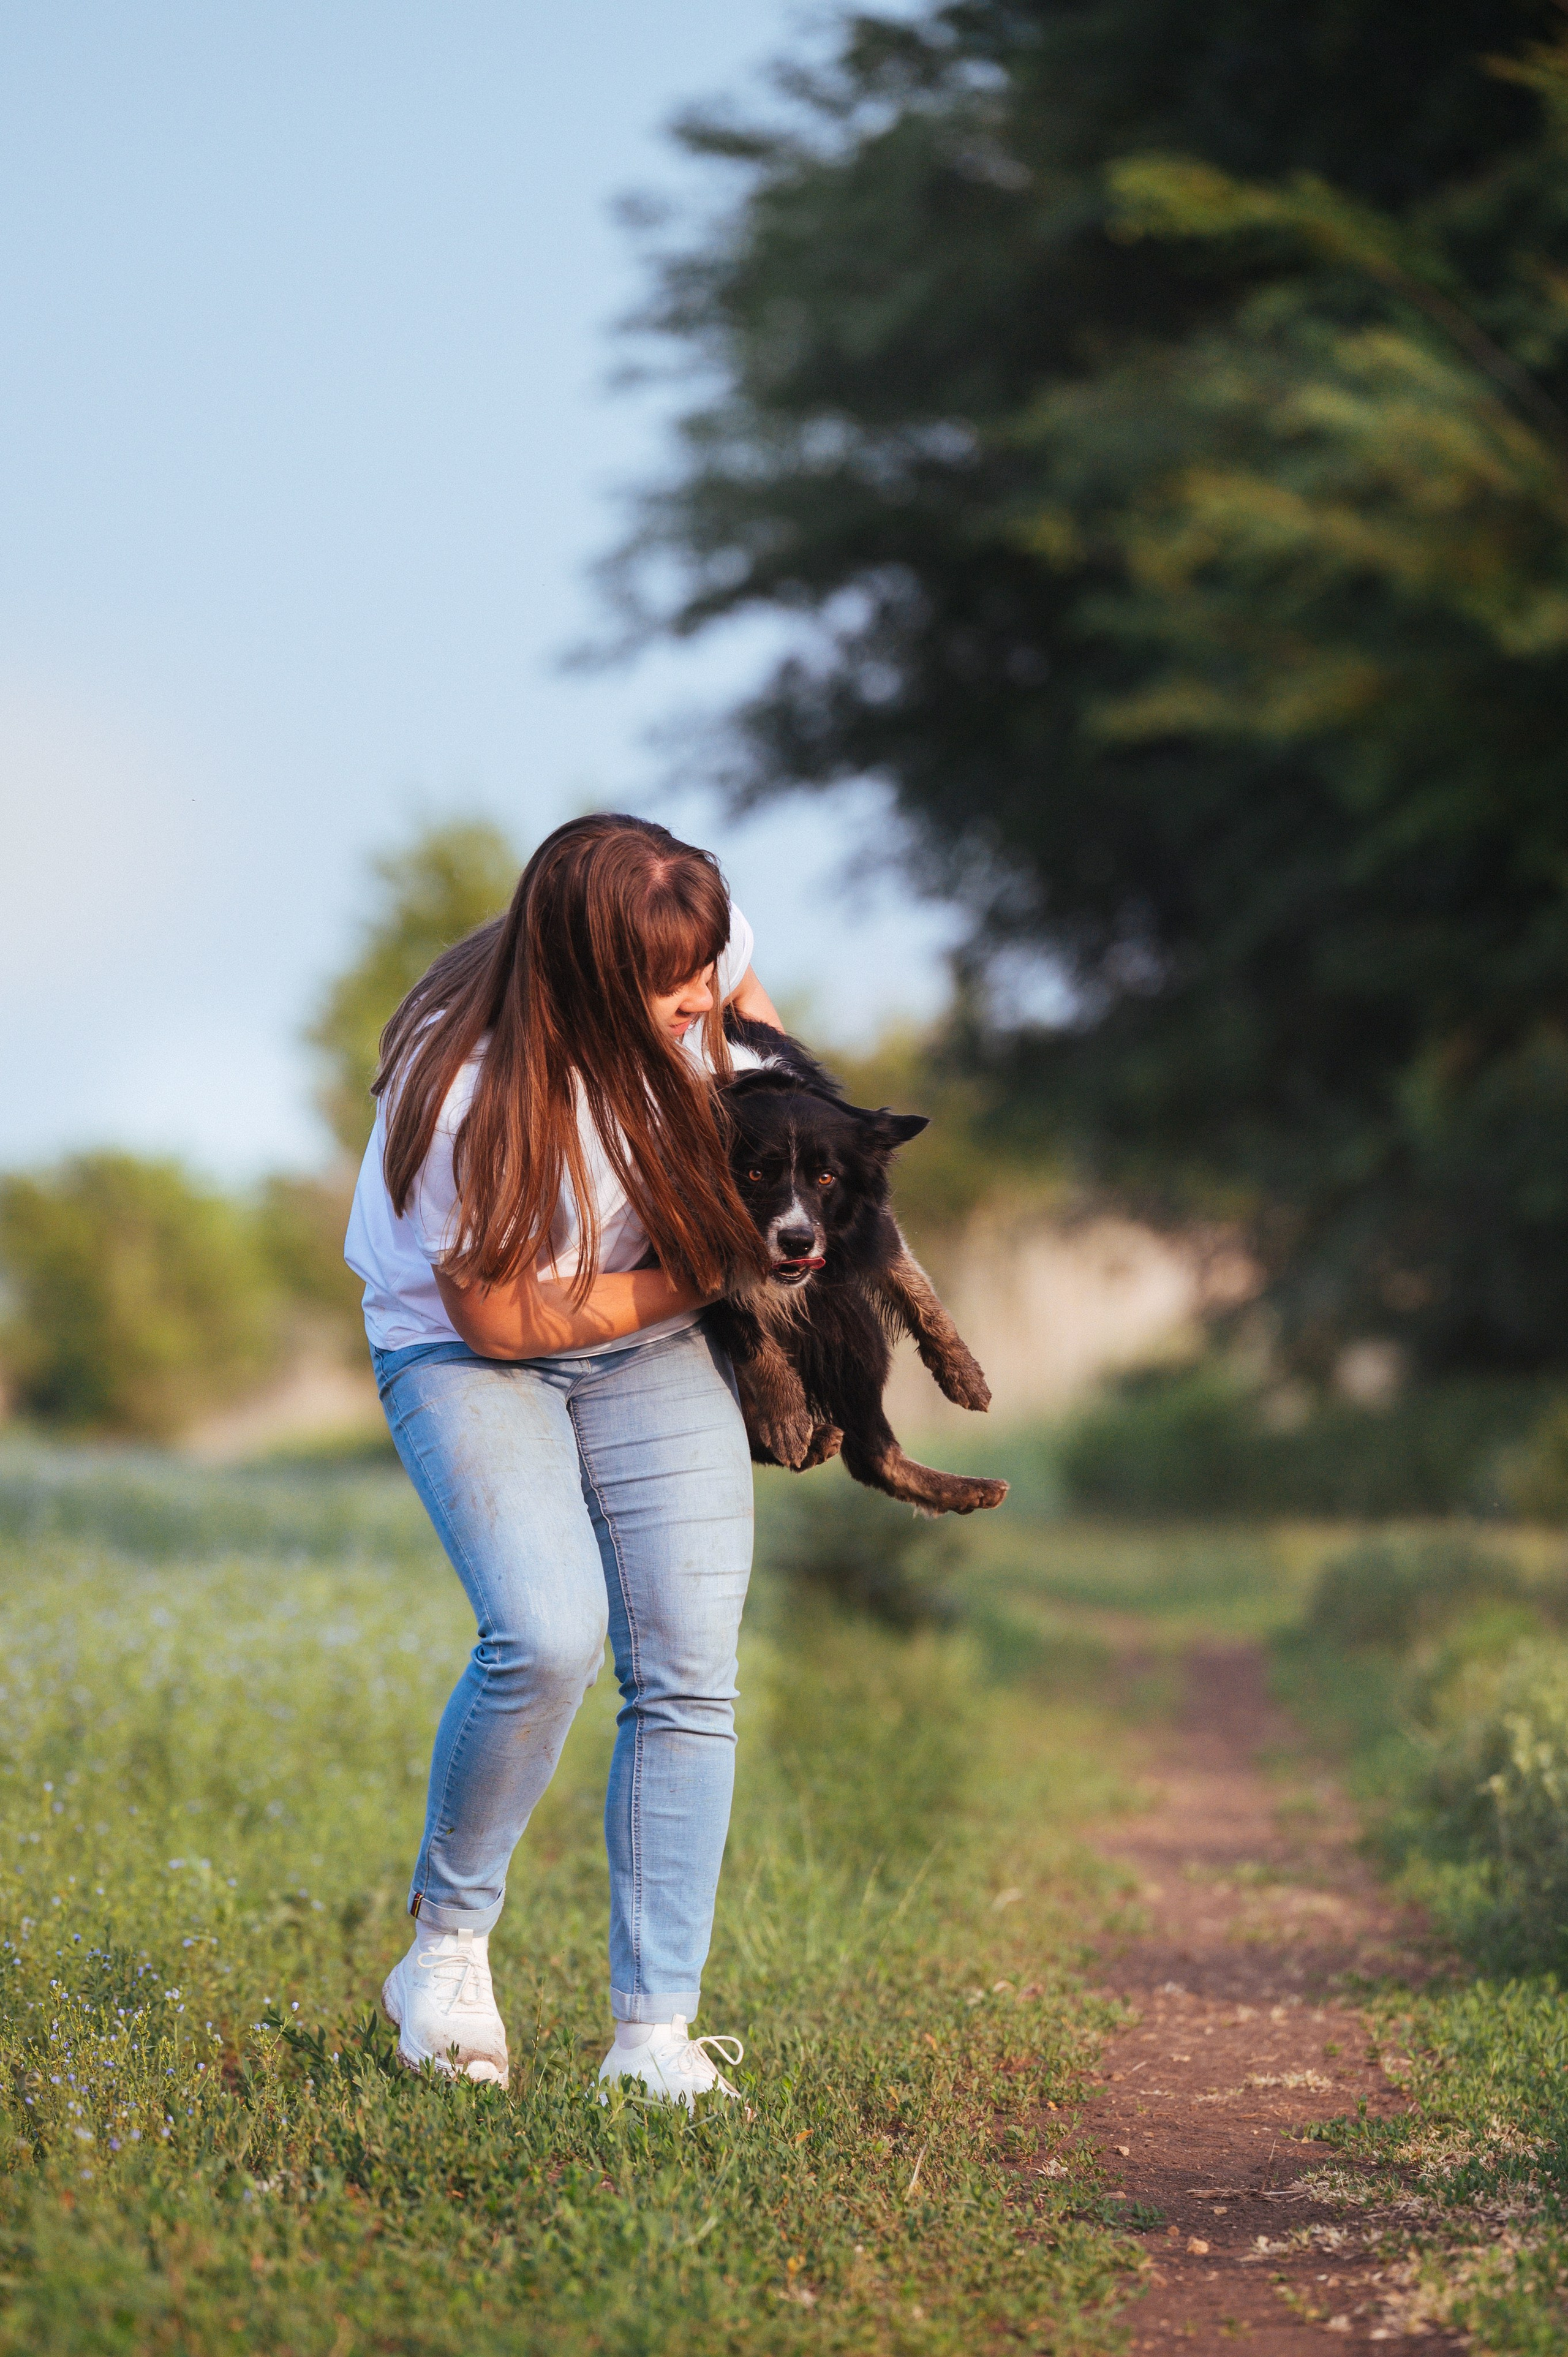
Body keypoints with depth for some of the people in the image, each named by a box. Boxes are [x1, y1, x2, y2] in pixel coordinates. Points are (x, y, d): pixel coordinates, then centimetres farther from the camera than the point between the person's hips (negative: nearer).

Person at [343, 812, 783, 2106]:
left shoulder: (694, 956, -18)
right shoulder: (465, 1092, -33)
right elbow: (502, 1318, -22)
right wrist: (715, 1271, -19)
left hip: (655, 1347, 5)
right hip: (467, 1347, -5)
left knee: (690, 1673, -10)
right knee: (546, 1636, -28)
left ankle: (655, 2031, -5)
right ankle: (446, 1948, -4)